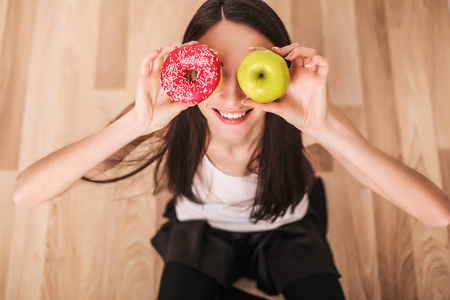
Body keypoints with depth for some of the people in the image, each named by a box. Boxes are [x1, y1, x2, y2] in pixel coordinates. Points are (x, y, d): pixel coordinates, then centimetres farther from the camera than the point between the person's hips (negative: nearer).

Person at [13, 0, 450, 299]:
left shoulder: (302, 122, -32)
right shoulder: (174, 120, -31)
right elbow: (26, 193, -37)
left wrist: (326, 128, -53)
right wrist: (136, 123, -50)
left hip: (285, 231, 1)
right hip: (201, 231, 0)